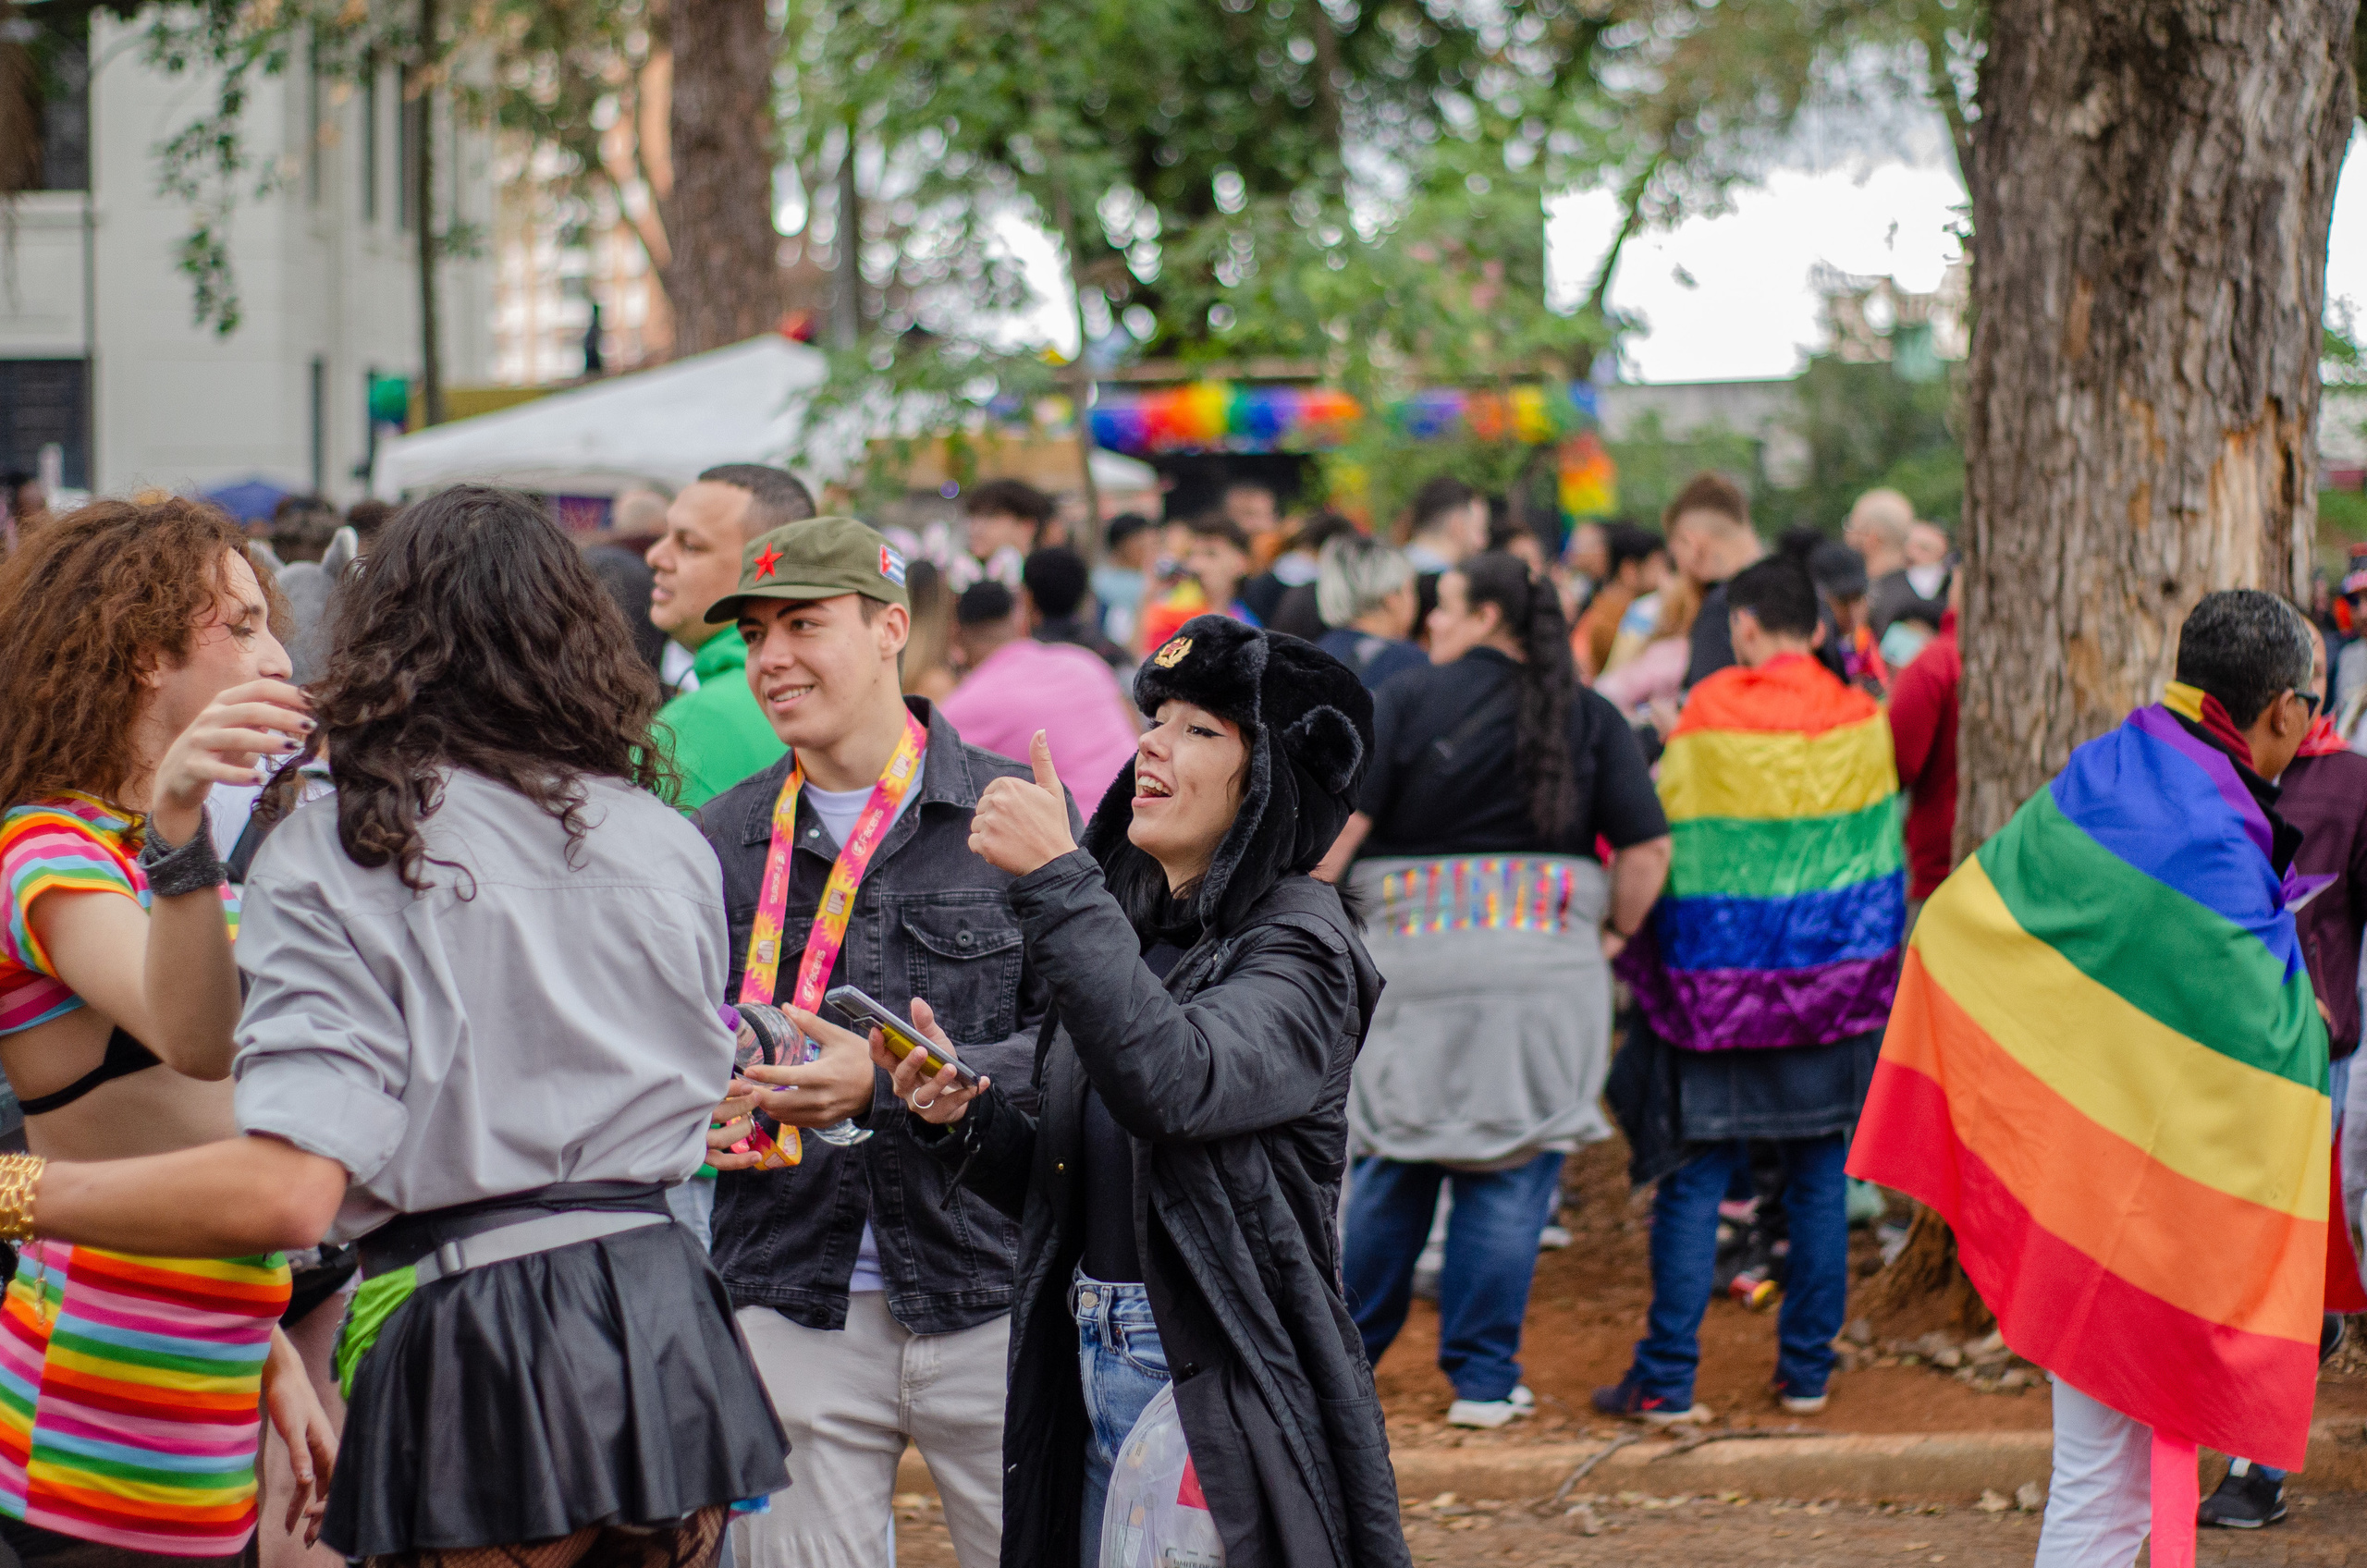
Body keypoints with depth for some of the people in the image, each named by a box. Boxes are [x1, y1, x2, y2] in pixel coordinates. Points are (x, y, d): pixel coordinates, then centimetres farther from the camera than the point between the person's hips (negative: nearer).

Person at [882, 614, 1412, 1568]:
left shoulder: (1296, 947, -11)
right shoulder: (1132, 927, 12)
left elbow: (1172, 1085, -31)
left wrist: (1056, 882, -30)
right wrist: (970, 1116, -4)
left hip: (1218, 1386, -7)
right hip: (1094, 1373, 7)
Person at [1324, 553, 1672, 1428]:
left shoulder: (1406, 702, 0)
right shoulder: (1590, 717, 6)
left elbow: (1339, 824, -7)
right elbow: (1648, 847, 0)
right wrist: (1612, 935, 13)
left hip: (1416, 957, 0)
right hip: (1548, 963, 0)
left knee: (1392, 1164, 11)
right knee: (1511, 1175, 4)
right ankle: (1484, 1379, 6)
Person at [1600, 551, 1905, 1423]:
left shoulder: (1707, 722, -9)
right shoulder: (1861, 722, 1)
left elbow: (1667, 853, -4)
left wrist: (1646, 958, 8)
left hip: (1719, 987, -3)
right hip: (1837, 986, 3)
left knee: (1693, 1181, 0)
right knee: (1820, 1177, 10)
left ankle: (1667, 1379, -1)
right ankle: (1806, 1372, 12)